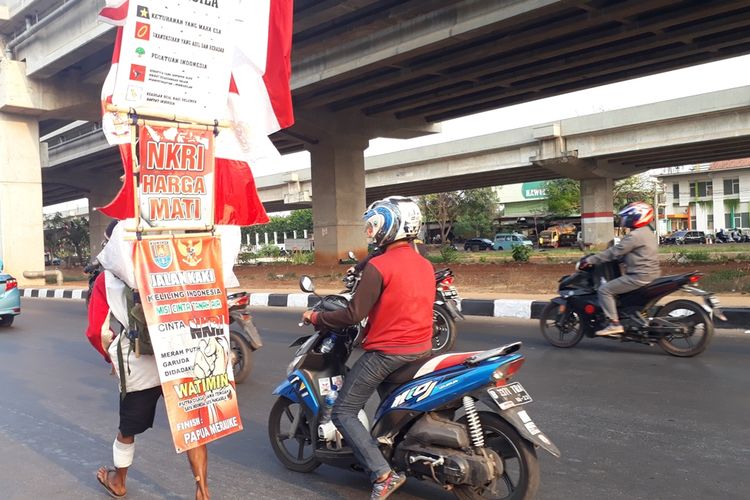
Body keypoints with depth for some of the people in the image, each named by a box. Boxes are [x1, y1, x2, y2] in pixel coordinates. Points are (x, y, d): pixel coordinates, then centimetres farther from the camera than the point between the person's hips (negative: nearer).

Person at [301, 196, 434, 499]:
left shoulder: (379, 265, -16)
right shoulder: (426, 265, 8)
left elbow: (354, 315, -16)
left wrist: (315, 318, -2)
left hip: (387, 352, -8)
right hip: (422, 349, 8)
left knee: (343, 413, 2)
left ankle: (383, 475, -7)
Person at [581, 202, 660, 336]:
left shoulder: (634, 236, -16)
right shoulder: (647, 233, 17)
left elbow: (614, 252, -17)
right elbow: (624, 254, 23)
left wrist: (591, 260, -12)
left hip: (640, 277, -11)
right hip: (651, 274, 11)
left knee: (605, 290, -11)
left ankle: (614, 324, -16)